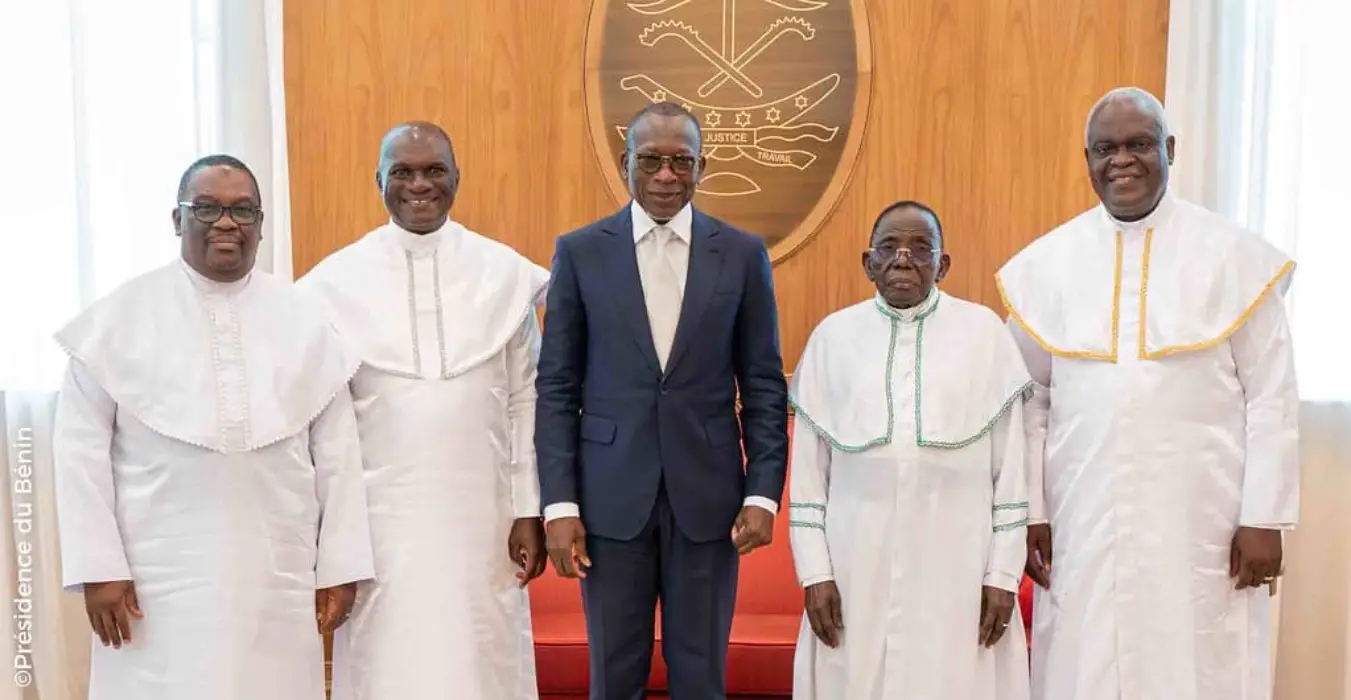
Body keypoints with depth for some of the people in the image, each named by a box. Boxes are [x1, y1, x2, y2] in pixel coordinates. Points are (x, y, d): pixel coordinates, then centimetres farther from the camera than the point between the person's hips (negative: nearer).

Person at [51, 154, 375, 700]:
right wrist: (98, 566, -5)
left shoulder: (304, 320, 4)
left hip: (278, 577, 2)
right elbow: (81, 446, 0)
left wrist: (339, 565, 2)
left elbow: (337, 449, 4)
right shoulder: (119, 317, 0)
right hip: (160, 579, -1)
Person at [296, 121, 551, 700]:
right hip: (381, 516, 0)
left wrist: (529, 512, 1)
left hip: (482, 515, 1)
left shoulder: (506, 272, 0)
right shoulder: (336, 280, -1)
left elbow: (525, 402, 3)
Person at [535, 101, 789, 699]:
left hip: (708, 497, 0)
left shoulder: (743, 254, 2)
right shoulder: (579, 252, 1)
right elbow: (557, 388, 1)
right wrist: (559, 504, -5)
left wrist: (763, 493, -4)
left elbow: (764, 386, 4)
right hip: (610, 498, 0)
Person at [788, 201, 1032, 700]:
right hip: (858, 563, 1)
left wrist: (1003, 573, -1)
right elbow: (808, 468, 4)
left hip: (957, 565, 0)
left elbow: (1010, 465, 2)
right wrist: (814, 572, 0)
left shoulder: (985, 331, 1)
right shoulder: (832, 335, 3)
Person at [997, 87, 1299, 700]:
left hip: (1202, 523, -1)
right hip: (1083, 522, 2)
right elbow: (1030, 400, 4)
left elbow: (1271, 397, -1)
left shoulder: (1234, 256, -2)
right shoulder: (1045, 263, 2)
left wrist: (1263, 518, -5)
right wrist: (1029, 512, 2)